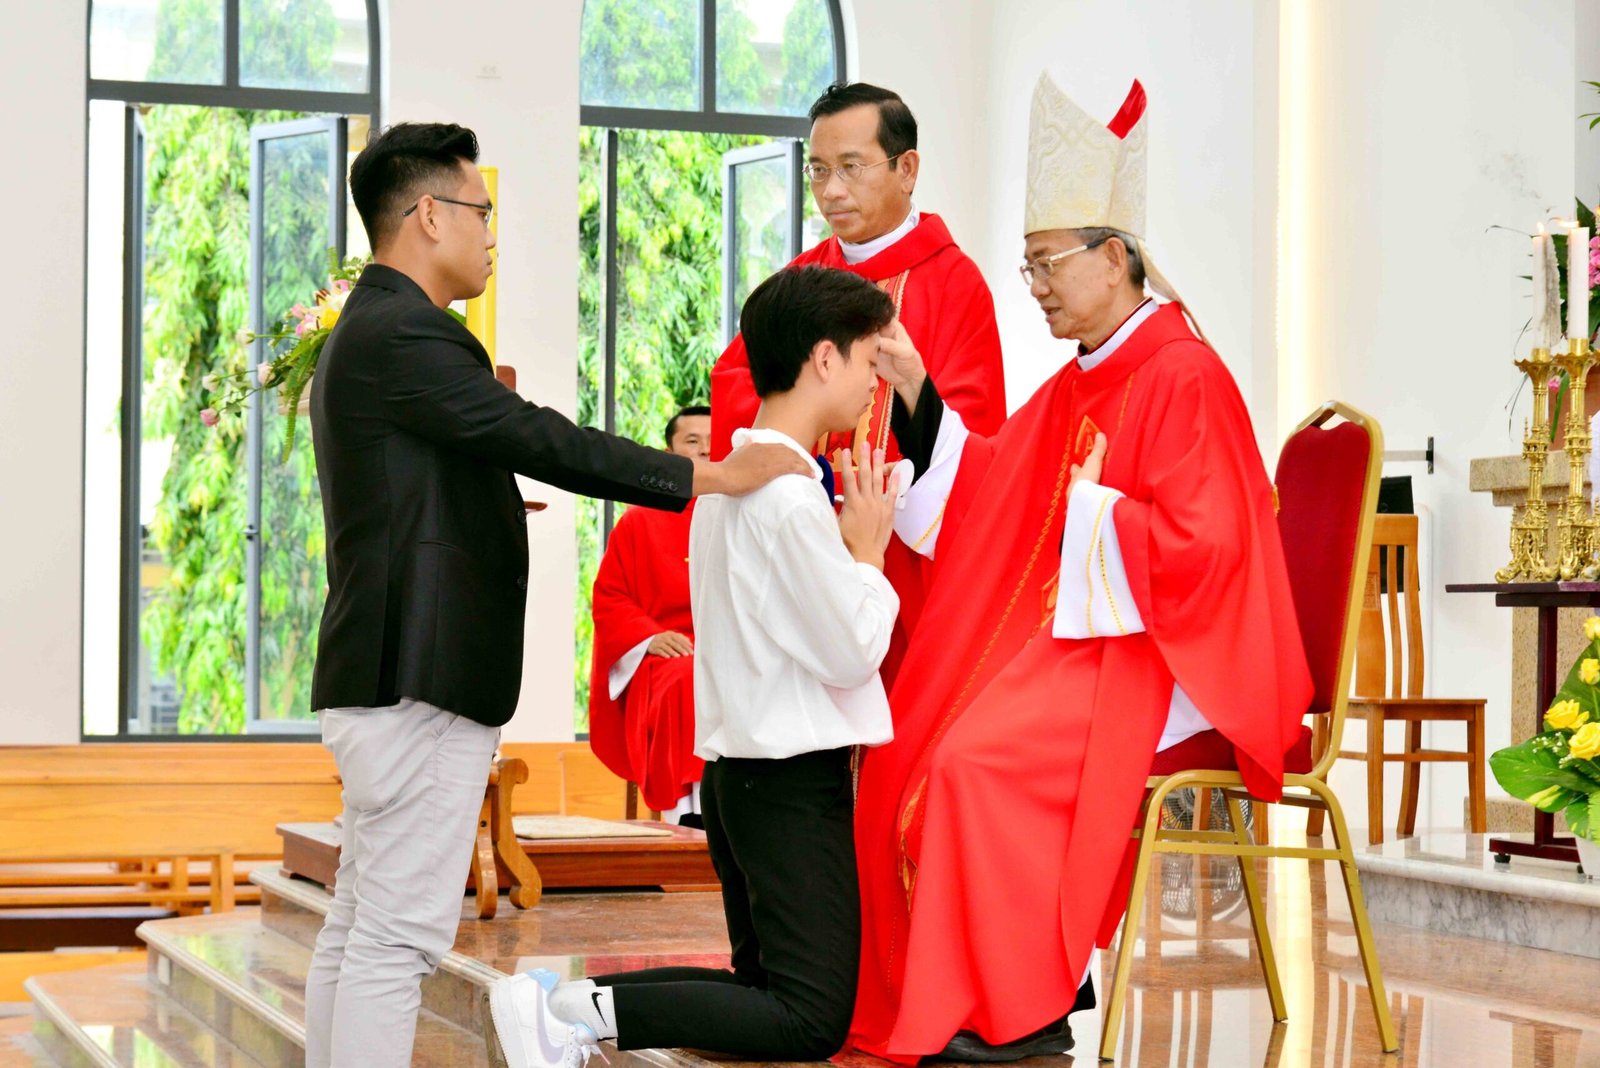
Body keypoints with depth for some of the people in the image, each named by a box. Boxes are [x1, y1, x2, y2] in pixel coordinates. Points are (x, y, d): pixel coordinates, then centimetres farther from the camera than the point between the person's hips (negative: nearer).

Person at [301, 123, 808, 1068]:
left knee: (358, 928, 12)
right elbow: (539, 439, -21)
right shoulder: (402, 333, -15)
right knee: (398, 935, -10)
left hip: (388, 676, 11)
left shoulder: (366, 331, 19)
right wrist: (709, 476, -18)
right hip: (420, 679, -11)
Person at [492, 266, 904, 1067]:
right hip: (793, 780, -10)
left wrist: (851, 547, 13)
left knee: (763, 988, 17)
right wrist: (868, 547, 0)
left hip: (737, 765, 10)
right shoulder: (791, 497, -17)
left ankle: (563, 999, 4)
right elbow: (853, 653, -14)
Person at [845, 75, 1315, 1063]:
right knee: (912, 749, 0)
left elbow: (1202, 545, -20)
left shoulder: (1184, 379, -14)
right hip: (1066, 638, 10)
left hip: (1151, 651, -9)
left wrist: (1090, 514, -14)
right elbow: (988, 487, 11)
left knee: (980, 759, -25)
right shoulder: (1078, 385, 14)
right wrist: (915, 391, 3)